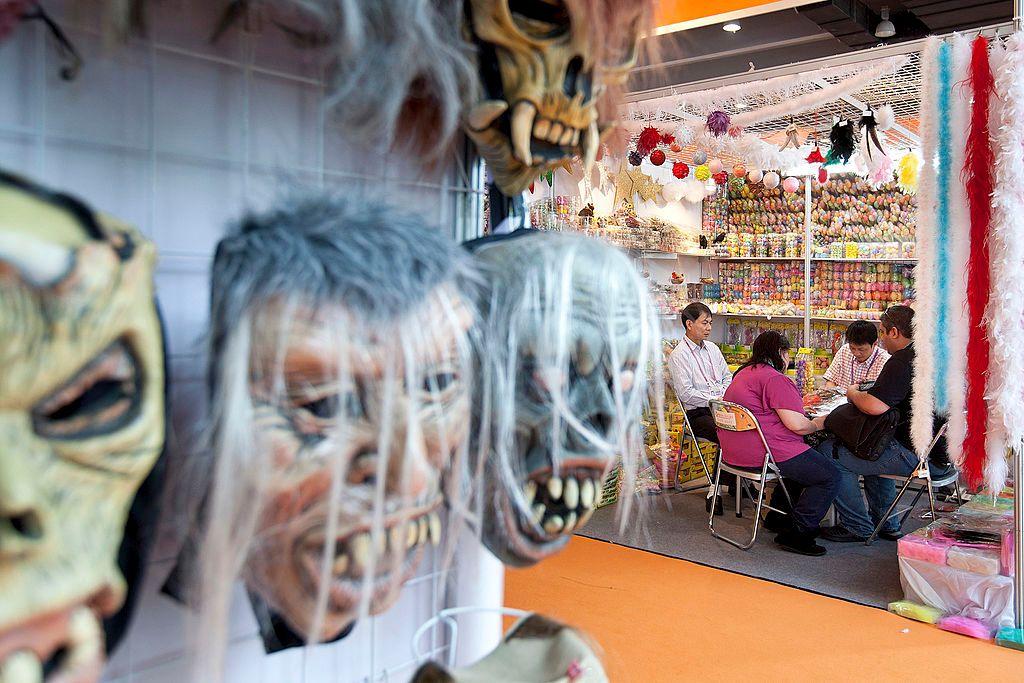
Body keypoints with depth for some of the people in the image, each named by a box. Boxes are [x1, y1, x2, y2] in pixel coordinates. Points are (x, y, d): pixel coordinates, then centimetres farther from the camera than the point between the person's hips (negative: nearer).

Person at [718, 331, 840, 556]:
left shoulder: (744, 372, 16)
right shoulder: (775, 379, -15)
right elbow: (796, 424, -19)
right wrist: (817, 424, 2)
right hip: (763, 451, -11)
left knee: (802, 460, 30)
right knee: (829, 475, -7)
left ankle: (777, 517, 30)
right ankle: (796, 533, -4)